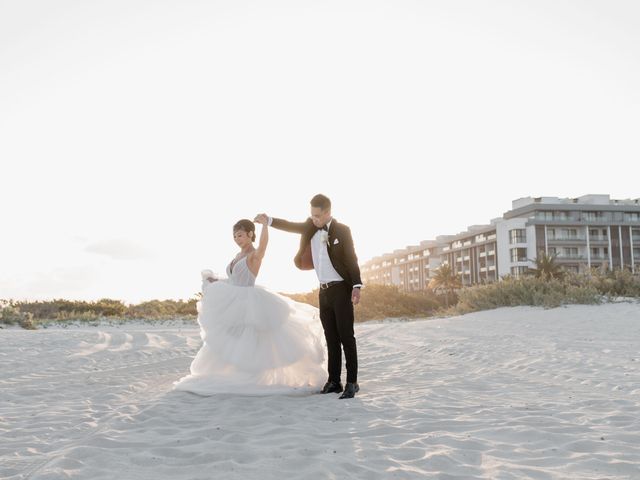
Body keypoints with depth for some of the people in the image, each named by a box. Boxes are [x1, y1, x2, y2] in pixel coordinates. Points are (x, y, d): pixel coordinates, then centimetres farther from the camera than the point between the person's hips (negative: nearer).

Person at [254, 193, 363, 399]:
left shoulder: (342, 230, -6)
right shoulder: (311, 227, 10)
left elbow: (352, 259, -9)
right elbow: (291, 226, 7)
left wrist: (356, 286, -17)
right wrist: (269, 220, -8)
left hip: (341, 289, -6)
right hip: (324, 291, 6)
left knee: (346, 337, -7)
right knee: (331, 338, 8)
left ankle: (352, 383, -4)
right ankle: (334, 381, 12)